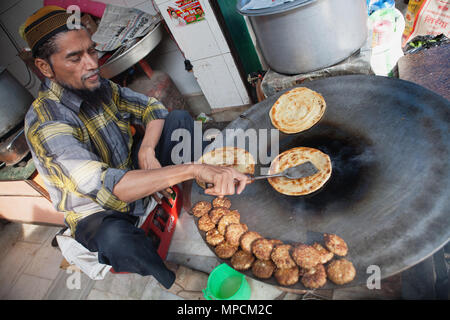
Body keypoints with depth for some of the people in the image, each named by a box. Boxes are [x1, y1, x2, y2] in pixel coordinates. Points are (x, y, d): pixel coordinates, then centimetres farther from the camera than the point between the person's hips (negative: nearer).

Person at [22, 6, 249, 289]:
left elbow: (152, 108, 1)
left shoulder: (101, 87, -7)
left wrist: (147, 151, -19)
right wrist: (193, 169, -50)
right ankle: (173, 280, -10)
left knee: (180, 118, -2)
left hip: (132, 173, 6)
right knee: (116, 238, -43)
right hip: (96, 212, -6)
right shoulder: (44, 123, -28)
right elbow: (106, 186, -42)